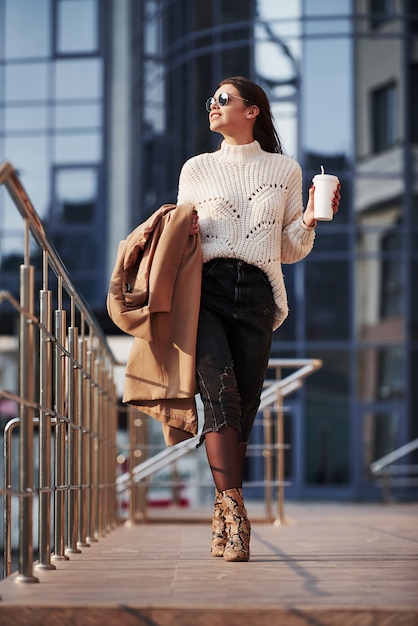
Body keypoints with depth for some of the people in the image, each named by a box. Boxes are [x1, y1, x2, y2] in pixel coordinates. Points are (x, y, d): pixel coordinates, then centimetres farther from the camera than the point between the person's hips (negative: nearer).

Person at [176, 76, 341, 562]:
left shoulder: (285, 171, 17)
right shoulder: (196, 169, 19)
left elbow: (290, 251, 18)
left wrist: (309, 220, 0)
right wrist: (182, 230, 0)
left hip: (257, 294, 1)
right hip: (205, 289, 0)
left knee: (243, 403, -4)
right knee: (220, 392, -21)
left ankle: (223, 521, 5)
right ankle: (233, 509, -24)